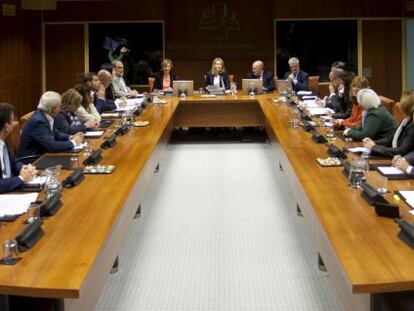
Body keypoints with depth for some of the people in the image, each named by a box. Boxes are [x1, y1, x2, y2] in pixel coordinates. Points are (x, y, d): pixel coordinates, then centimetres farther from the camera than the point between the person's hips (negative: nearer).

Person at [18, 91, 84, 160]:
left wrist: (70, 137, 2)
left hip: (41, 155, 8)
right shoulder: (38, 121, -22)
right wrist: (73, 143, -15)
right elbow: (51, 146, -27)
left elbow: (55, 134, 17)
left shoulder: (43, 115, 2)